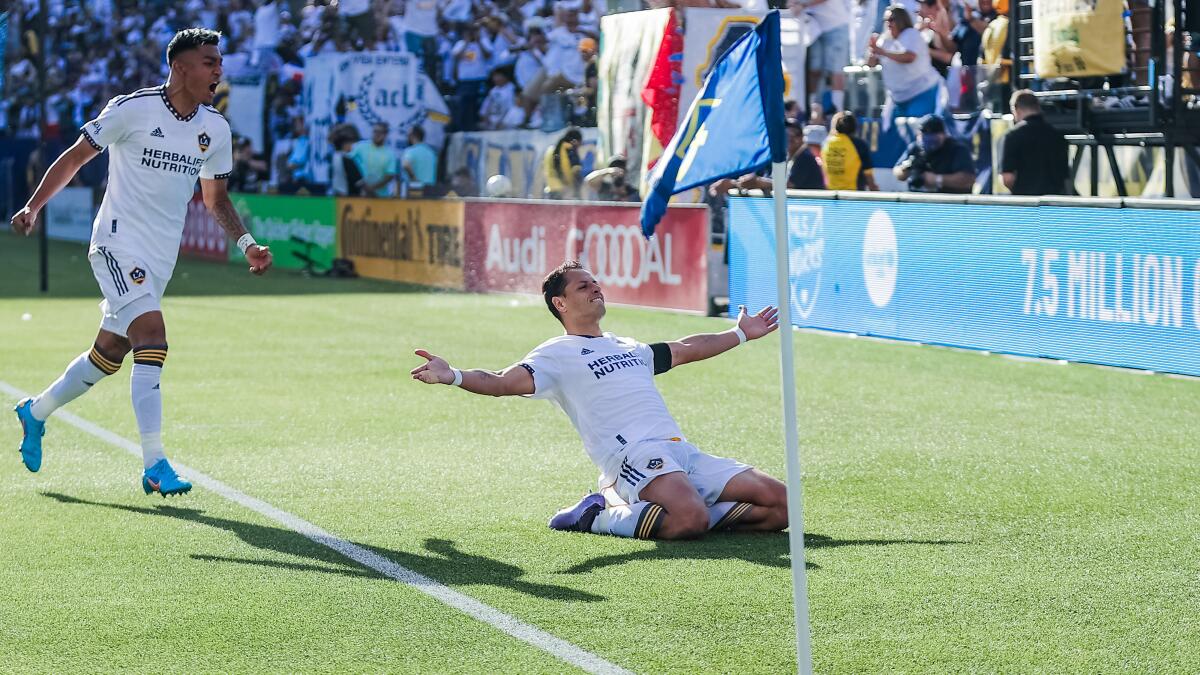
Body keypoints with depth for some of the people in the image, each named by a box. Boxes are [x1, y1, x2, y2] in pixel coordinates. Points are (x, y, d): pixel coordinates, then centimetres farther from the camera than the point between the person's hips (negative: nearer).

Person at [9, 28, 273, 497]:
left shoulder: (216, 129, 5)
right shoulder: (132, 109, -11)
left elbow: (216, 198, 17)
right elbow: (76, 156, 0)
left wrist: (246, 243, 3)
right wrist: (34, 206, -6)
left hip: (160, 259, 7)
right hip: (119, 244, -7)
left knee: (109, 354, 14)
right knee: (152, 338, -22)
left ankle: (35, 413, 39)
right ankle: (154, 466, -22)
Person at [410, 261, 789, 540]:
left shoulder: (627, 347, 30)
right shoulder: (557, 354, 7)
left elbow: (684, 350, 45)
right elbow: (503, 382, -8)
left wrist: (742, 333, 54)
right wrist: (453, 376, -27)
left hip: (682, 452, 7)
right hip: (636, 455, -7)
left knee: (779, 503, -6)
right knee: (689, 519, -37)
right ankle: (596, 518, -10)